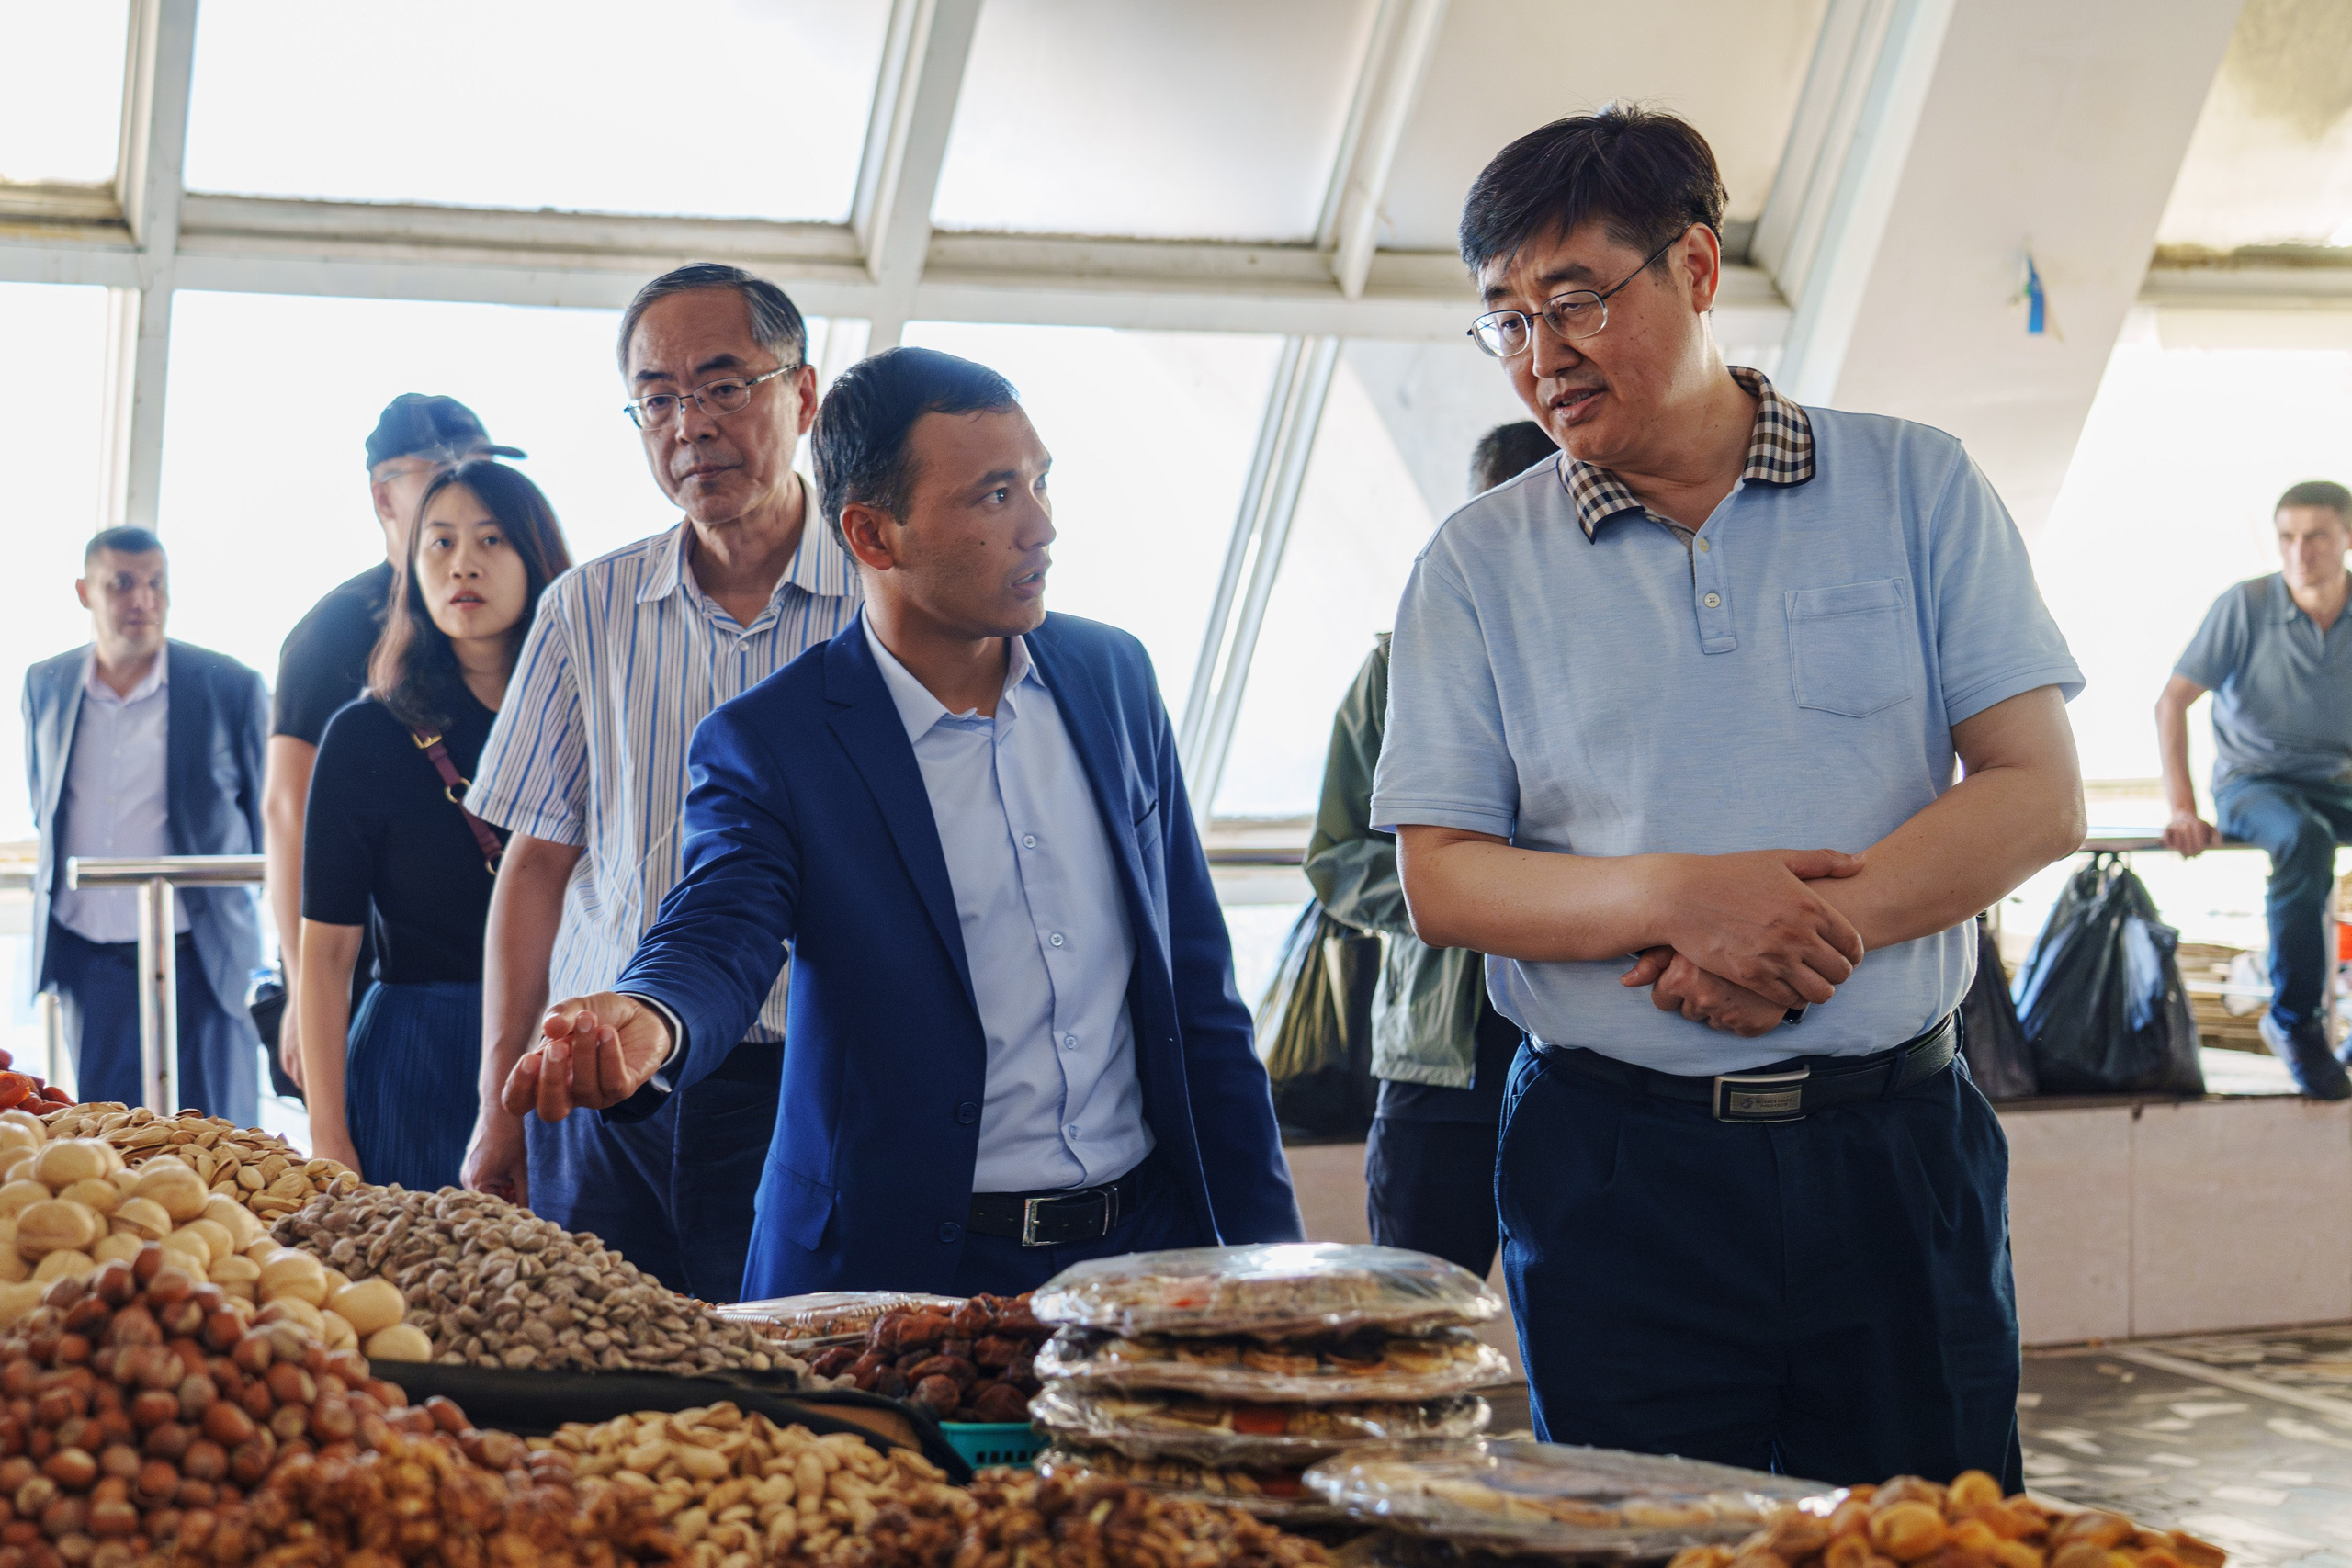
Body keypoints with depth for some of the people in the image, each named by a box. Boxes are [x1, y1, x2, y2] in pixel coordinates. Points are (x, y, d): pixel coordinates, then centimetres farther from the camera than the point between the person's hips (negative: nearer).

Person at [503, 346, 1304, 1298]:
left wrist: (1265, 1244, 8)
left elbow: (1200, 988, 10)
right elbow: (714, 942, -21)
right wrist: (646, 1026, -47)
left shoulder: (1113, 675, 6)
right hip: (906, 1274, -4)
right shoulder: (767, 745, -7)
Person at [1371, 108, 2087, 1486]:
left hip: (1898, 1155, 0)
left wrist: (1812, 927, -16)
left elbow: (2039, 799, -2)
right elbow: (1441, 883, -1)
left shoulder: (1915, 488, 3)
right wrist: (1681, 898, -17)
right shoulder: (1480, 566, 4)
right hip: (1618, 1171, 0)